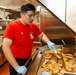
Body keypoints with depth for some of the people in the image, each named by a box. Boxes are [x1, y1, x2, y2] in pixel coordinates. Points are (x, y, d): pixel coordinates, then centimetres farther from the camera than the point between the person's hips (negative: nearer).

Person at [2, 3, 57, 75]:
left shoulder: (33, 26, -4)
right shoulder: (12, 26, -19)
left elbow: (42, 35, 11)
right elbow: (5, 47, -25)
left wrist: (48, 42, -14)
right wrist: (17, 67, -30)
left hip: (28, 59, 6)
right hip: (16, 61, -5)